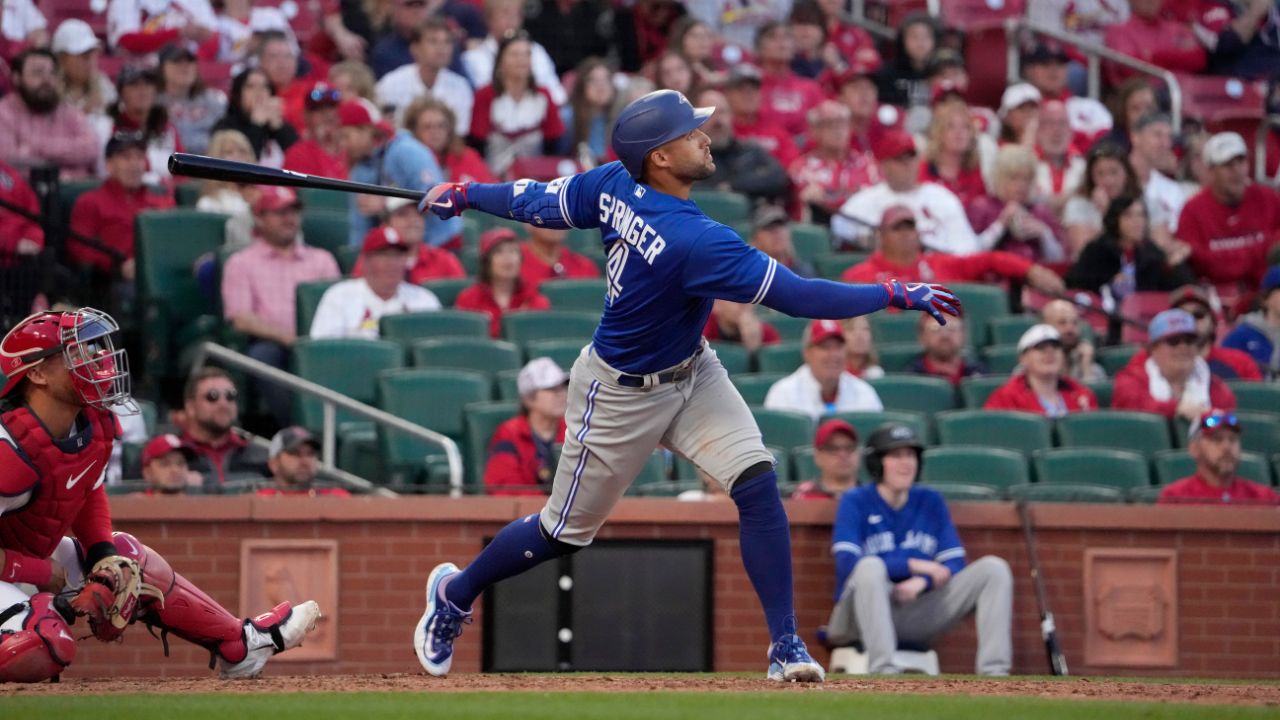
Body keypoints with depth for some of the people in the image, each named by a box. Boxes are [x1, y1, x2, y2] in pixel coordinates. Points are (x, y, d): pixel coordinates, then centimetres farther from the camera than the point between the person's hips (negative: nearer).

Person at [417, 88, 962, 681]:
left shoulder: (615, 185, -14)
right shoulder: (693, 240, -37)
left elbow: (541, 202, 1)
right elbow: (797, 297, -36)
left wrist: (465, 195, 18)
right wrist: (897, 295, -30)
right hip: (622, 397, -8)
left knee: (757, 483, -10)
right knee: (565, 533, 11)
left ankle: (785, 645, -7)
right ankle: (456, 594, 36)